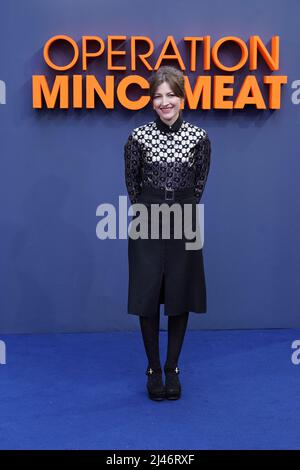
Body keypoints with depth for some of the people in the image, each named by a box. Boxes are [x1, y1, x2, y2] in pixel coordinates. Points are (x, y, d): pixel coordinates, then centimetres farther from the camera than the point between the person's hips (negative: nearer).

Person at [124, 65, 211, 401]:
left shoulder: (199, 137, -2)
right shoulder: (138, 137, -4)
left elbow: (199, 183, 8)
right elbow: (132, 182, 6)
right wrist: (149, 210, 10)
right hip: (148, 225, -1)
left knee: (180, 296, 7)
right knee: (147, 297, 4)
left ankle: (172, 368, 23)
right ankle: (153, 369, 21)